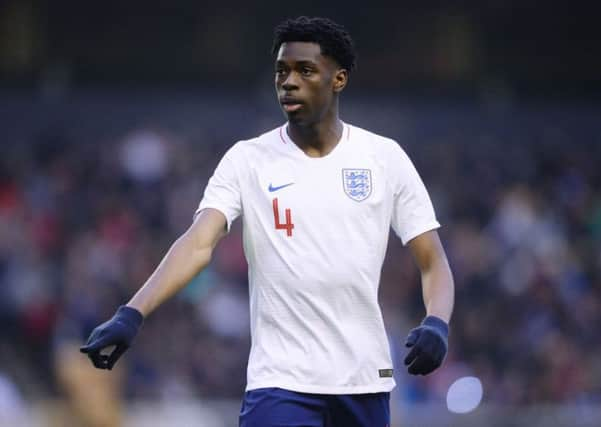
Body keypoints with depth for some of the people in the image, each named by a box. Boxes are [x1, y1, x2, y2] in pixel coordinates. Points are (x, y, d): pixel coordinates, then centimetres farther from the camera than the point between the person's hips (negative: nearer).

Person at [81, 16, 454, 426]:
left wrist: (437, 324, -17)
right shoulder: (247, 160, -1)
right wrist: (131, 314, -29)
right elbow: (198, 243, -13)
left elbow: (433, 262, 5)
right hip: (280, 383, -2)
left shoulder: (385, 158, 3)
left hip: (364, 380, 2)